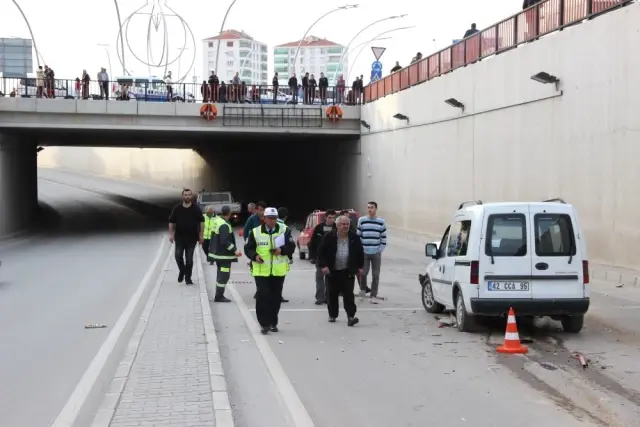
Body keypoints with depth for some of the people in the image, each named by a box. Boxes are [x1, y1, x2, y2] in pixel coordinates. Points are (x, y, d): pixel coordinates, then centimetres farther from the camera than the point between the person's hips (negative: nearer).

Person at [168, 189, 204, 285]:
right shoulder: (177, 208, -1)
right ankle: (182, 271, 24)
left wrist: (201, 235, -2)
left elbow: (201, 222, 2)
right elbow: (171, 222, 5)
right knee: (178, 256, -4)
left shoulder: (196, 208, -2)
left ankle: (188, 277, 12)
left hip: (192, 237, -1)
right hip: (179, 237, 1)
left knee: (189, 258, 1)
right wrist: (171, 234, 0)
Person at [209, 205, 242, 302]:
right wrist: (235, 250, -21)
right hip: (224, 255, -10)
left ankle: (219, 295, 24)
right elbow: (225, 242, -26)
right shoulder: (224, 226, -21)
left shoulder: (218, 221, 9)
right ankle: (219, 296, -3)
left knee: (221, 274, 18)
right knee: (224, 275, -5)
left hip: (218, 253, 10)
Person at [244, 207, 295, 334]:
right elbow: (248, 248, 4)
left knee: (276, 297, 9)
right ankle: (264, 323, -3)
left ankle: (273, 322, 24)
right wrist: (254, 256, -16)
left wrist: (282, 250, -20)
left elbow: (291, 246, 0)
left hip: (279, 271, 2)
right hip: (261, 270, -2)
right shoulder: (255, 232, -1)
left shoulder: (284, 230, 1)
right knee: (263, 295, -11)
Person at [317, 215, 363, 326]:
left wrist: (360, 267, 9)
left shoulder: (354, 238, 2)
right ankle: (332, 315, 23)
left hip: (348, 272, 0)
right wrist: (323, 265, -12)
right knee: (332, 294, 8)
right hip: (332, 271, 0)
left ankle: (351, 317, -11)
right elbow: (321, 252, -3)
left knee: (348, 294, -7)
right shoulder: (329, 237, -4)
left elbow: (360, 253, 12)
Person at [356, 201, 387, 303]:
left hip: (376, 253, 0)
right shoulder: (361, 220, 1)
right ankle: (362, 289, 26)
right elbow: (358, 235, 4)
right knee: (363, 272, -2)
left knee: (375, 275, 2)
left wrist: (380, 250, -2)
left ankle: (374, 295, 11)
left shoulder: (381, 222, 2)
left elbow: (384, 238, 5)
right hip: (364, 252, 0)